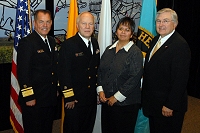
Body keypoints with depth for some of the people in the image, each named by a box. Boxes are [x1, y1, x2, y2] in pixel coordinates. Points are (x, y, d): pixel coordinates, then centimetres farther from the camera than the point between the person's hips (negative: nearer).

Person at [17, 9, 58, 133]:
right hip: (34, 99, -8)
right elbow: (23, 72, -18)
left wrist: (56, 88, 15)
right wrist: (29, 97, -20)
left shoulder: (52, 41, 11)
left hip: (51, 98, 8)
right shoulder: (27, 42, -14)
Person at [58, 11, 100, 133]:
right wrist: (69, 97, -17)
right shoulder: (68, 45, -14)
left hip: (92, 98, 6)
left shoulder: (95, 43, 7)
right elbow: (64, 73, -16)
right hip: (74, 98, -6)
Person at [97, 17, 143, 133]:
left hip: (126, 103, -5)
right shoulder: (109, 49, 10)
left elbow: (134, 78, -16)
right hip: (106, 100, 5)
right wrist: (100, 90, -1)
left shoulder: (135, 52, -9)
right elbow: (100, 70, 12)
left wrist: (116, 97, -15)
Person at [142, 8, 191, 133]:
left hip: (168, 106, -8)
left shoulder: (180, 45, -18)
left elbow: (180, 79, -21)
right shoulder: (156, 40, 9)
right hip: (152, 102, 8)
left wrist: (170, 106, -21)